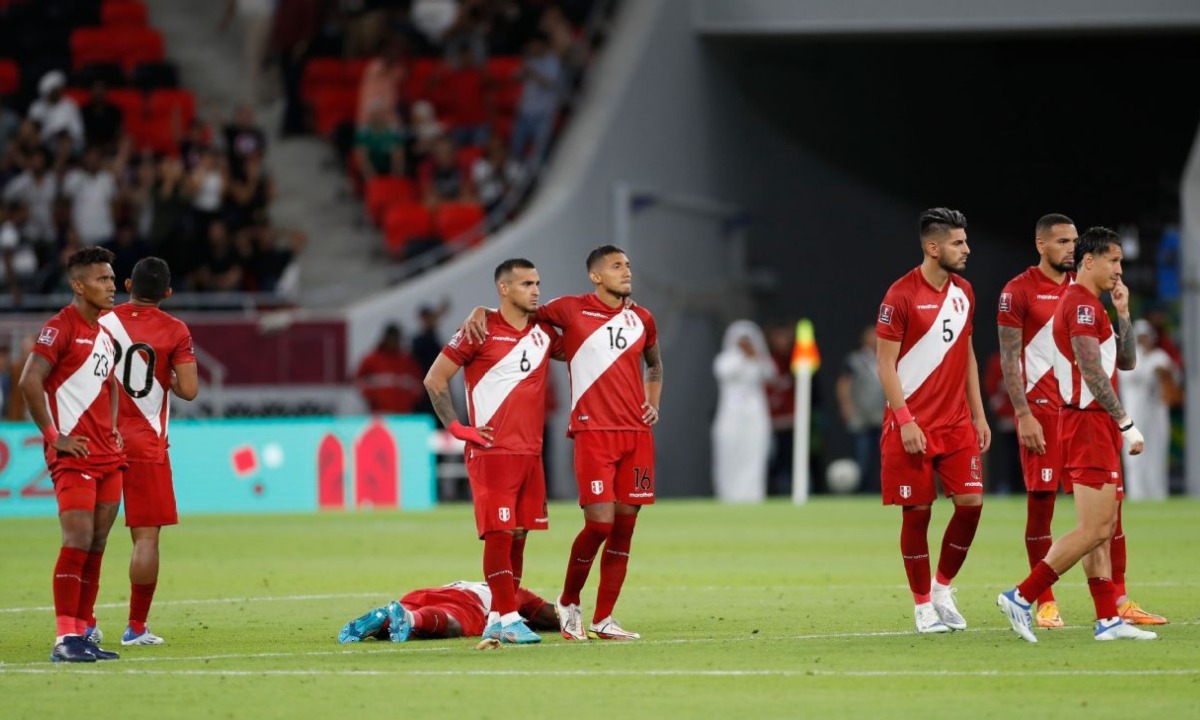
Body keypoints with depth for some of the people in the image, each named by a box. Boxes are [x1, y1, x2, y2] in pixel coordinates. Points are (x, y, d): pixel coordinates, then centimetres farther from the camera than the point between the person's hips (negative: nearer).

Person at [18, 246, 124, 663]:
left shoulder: (105, 330, 17)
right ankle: (66, 639, -14)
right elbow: (28, 382, -17)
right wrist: (54, 436, -16)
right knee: (78, 541, -14)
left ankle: (82, 634, 11)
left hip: (107, 456, 8)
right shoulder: (61, 328, -10)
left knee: (97, 544, 7)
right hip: (74, 455, -8)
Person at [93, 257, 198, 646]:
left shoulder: (103, 322, 1)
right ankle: (136, 627, -2)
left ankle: (85, 622, 10)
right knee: (146, 537, 1)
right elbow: (188, 390, -10)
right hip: (146, 446, -3)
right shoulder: (175, 331, -4)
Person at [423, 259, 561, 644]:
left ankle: (496, 620, 13)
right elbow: (434, 379, -3)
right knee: (498, 533, -10)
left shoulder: (544, 333, 11)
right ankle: (509, 619, -8)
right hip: (492, 450, -6)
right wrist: (457, 427, -8)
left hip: (530, 452, 6)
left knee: (519, 534, 6)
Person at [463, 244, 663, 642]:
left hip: (637, 432, 5)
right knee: (599, 521, -13)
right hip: (594, 432, -5)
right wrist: (481, 312, -8)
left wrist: (653, 403, 14)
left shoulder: (641, 319, 12)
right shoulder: (572, 310, -1)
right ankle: (568, 602, 9)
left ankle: (603, 620, 10)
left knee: (624, 526, 3)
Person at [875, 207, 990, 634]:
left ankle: (943, 587, 15)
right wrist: (905, 420, -16)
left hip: (957, 423, 6)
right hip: (913, 426, -6)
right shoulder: (901, 295, -10)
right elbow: (886, 364, -10)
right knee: (917, 512, -1)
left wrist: (978, 415, 13)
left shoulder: (963, 292, 10)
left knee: (971, 502, -4)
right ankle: (923, 605, 10)